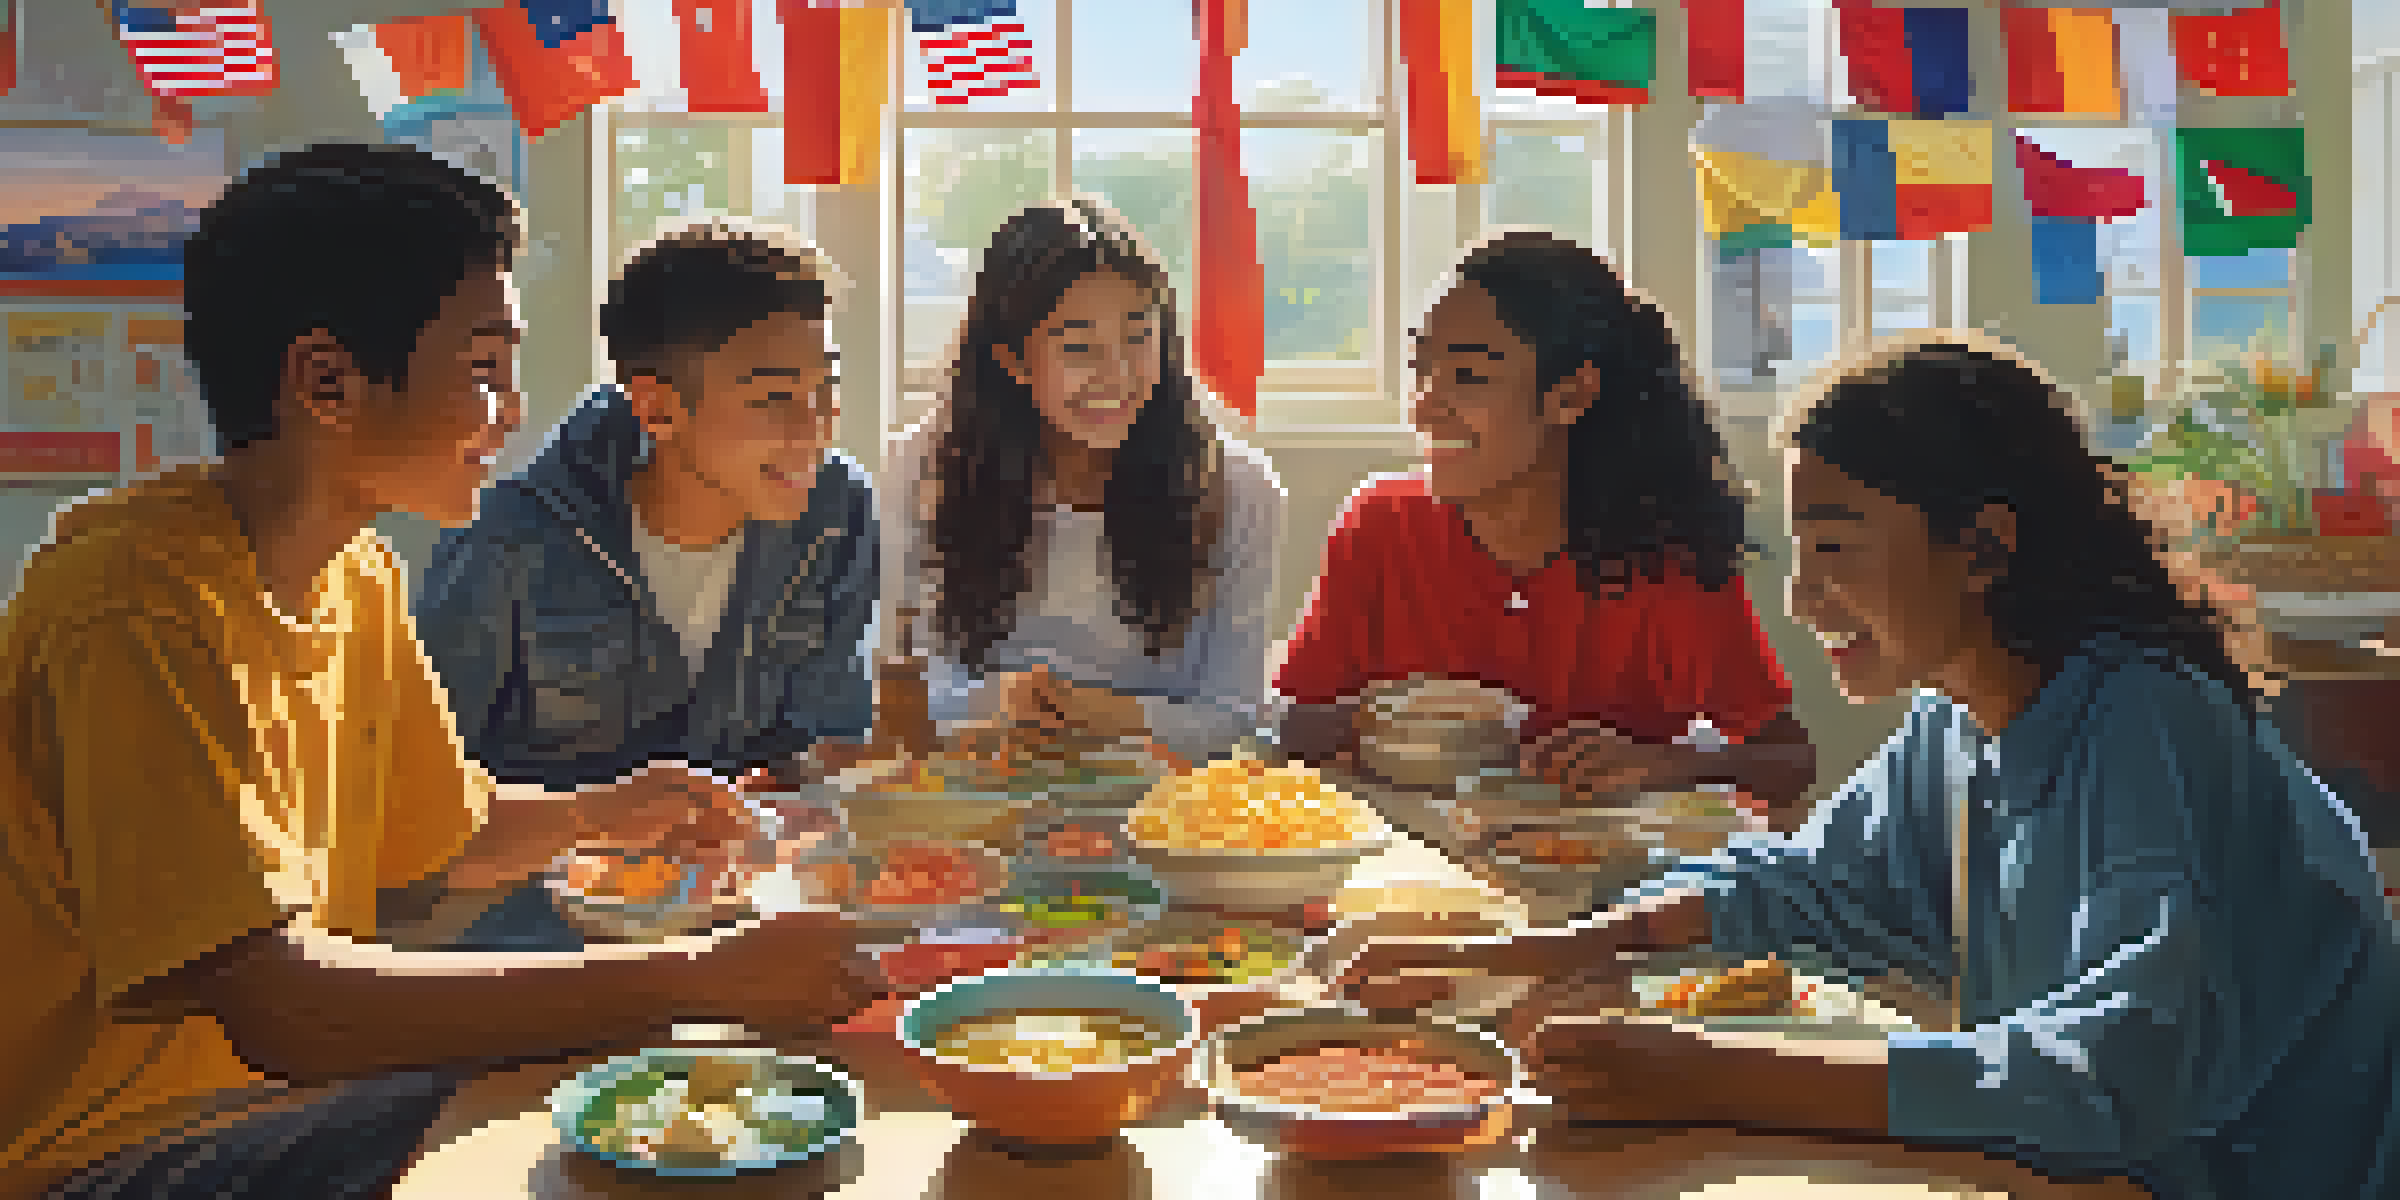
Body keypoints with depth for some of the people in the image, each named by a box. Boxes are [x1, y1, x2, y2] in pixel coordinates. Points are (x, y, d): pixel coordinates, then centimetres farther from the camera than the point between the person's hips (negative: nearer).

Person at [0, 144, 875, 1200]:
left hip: (278, 1081, 8)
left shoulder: (357, 572, 4)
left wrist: (590, 817, -4)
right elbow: (272, 1002, -34)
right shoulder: (141, 600, -25)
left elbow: (443, 839, 18)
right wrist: (699, 980, -35)